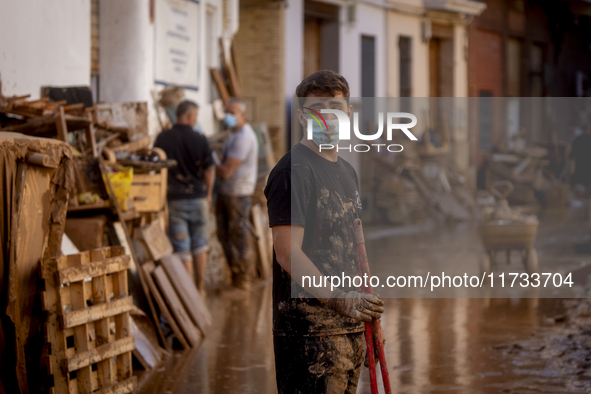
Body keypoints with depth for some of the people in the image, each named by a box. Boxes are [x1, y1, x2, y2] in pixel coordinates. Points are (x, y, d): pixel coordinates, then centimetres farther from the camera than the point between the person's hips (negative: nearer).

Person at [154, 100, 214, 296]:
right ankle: (201, 288, 24)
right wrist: (208, 194, 17)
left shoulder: (163, 139, -5)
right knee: (199, 244, 17)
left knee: (182, 248, 1)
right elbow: (209, 170, 0)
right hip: (198, 197, 1)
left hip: (173, 199, -1)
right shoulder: (200, 139, -6)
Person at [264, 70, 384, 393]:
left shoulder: (347, 172, 17)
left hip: (349, 327, 9)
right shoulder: (293, 171, -11)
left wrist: (370, 317, 20)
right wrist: (338, 300, -26)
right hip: (308, 329, -9)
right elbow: (287, 252, -19)